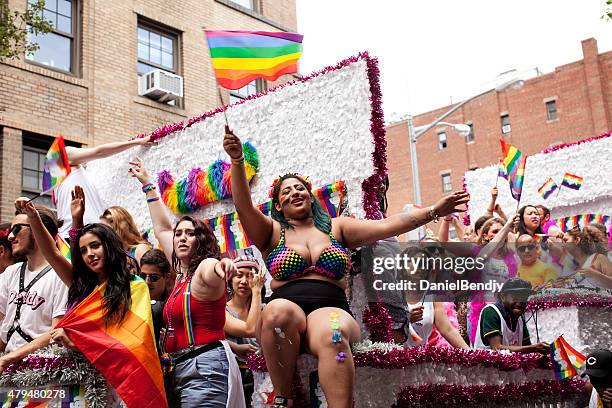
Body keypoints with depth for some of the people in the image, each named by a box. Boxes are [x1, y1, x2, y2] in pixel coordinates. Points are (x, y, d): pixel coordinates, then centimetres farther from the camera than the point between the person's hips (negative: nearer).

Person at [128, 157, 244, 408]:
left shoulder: (206, 268, -7)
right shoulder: (182, 274, 17)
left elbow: (212, 274, -34)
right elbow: (162, 228, 27)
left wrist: (221, 265, -59)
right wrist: (147, 184, 34)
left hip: (205, 369, -9)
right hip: (181, 370, 9)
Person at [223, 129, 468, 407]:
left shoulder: (336, 228, 21)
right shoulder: (272, 232, 18)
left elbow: (385, 226, 9)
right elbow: (243, 205, 1)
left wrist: (432, 212, -2)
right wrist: (237, 160, -14)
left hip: (331, 312, 0)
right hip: (285, 316, 0)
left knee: (331, 334, -36)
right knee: (277, 311, -36)